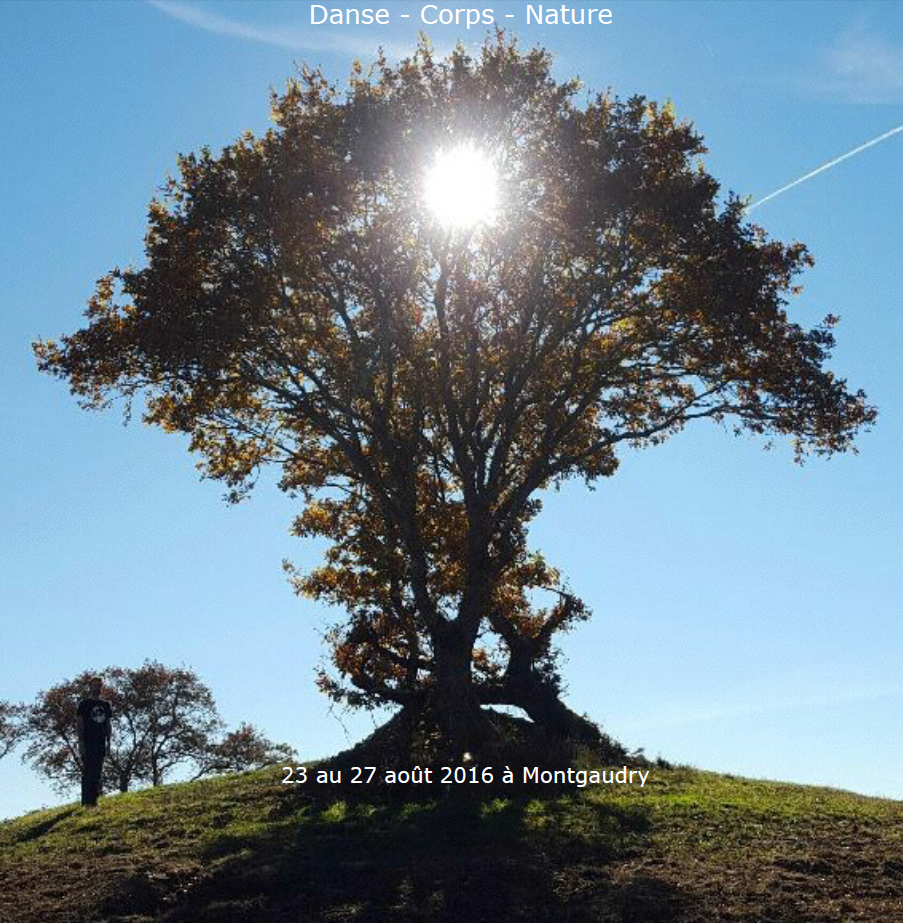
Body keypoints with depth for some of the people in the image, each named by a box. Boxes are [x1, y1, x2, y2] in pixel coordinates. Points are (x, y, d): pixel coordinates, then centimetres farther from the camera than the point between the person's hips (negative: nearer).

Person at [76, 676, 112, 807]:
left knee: (97, 773, 5)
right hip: (88, 743, -5)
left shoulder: (105, 705, 15)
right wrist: (81, 742, -11)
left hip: (101, 743, 5)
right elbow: (79, 723, -4)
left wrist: (108, 742, 8)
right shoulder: (84, 703, 1)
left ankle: (94, 800, 9)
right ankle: (86, 801, -8)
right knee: (87, 773, -8)